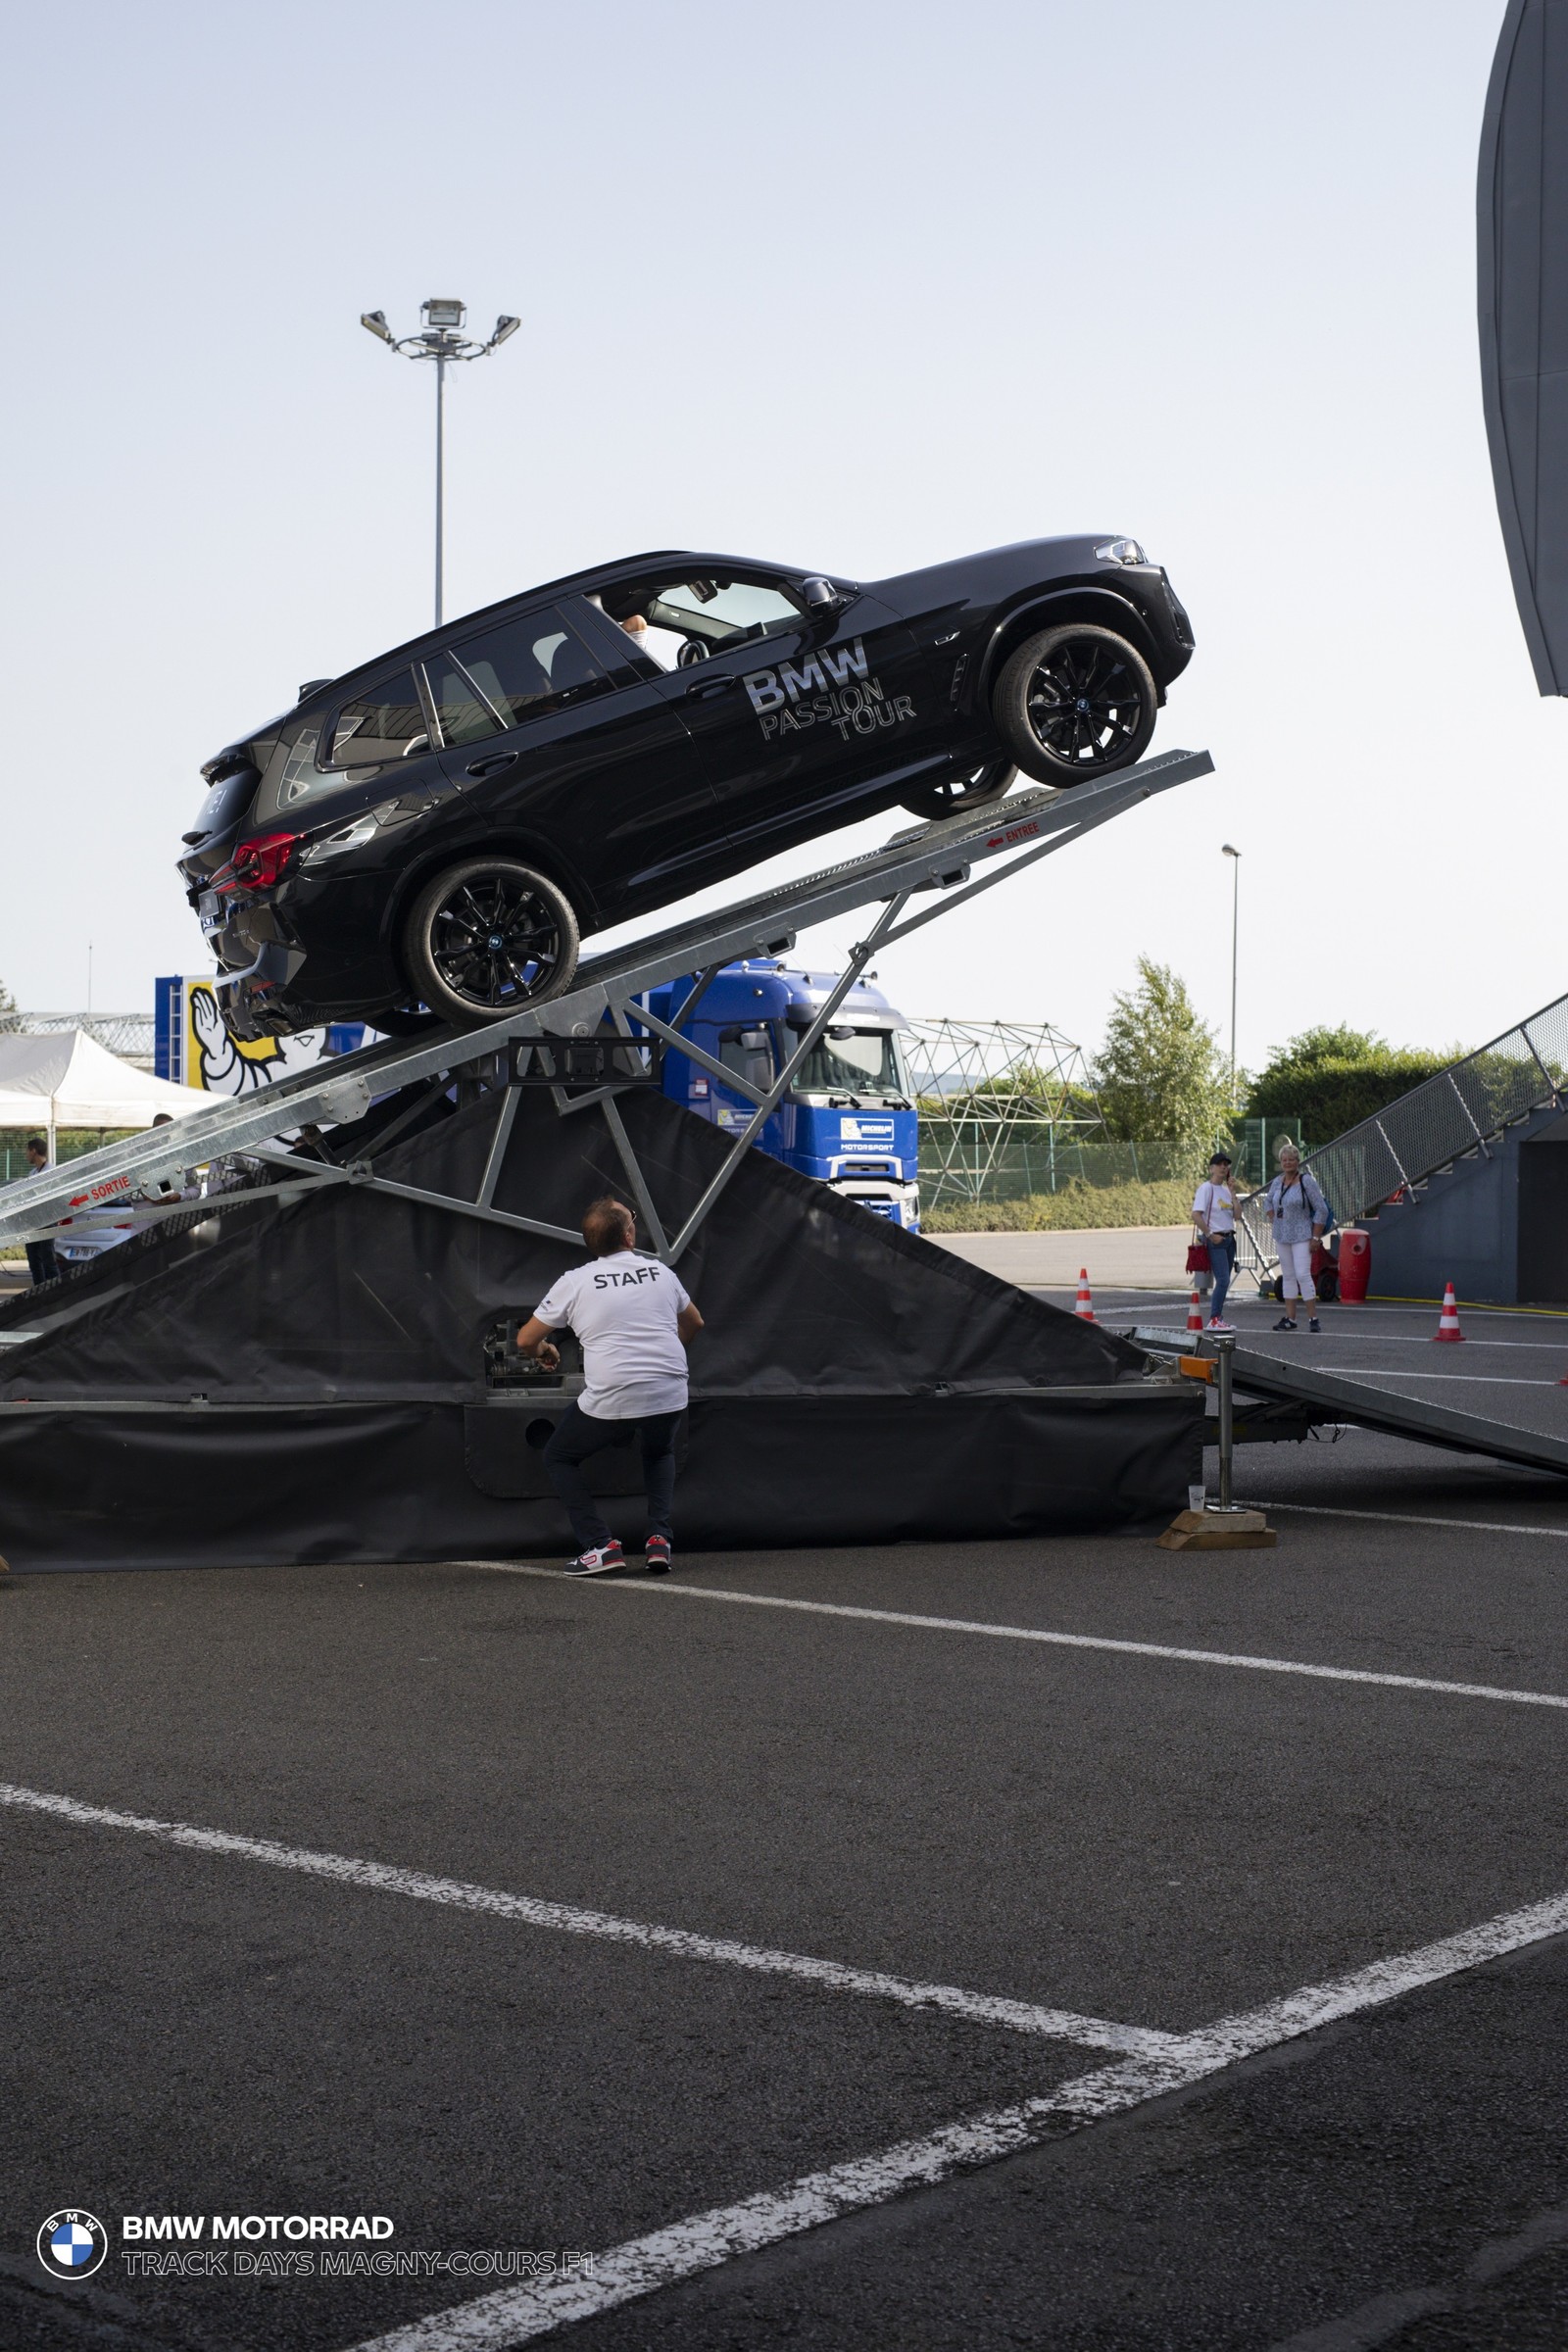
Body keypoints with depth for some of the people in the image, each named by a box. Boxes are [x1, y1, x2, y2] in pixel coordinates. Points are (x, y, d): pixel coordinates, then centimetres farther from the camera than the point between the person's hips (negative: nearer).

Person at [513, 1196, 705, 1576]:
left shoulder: (574, 1282, 1)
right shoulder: (661, 1272, 11)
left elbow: (525, 1341, 6)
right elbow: (694, 1323, 29)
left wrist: (544, 1351, 29)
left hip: (609, 1401, -3)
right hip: (669, 1396, 4)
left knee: (559, 1458, 20)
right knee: (660, 1454, 34)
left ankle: (600, 1547, 5)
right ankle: (659, 1540, 14)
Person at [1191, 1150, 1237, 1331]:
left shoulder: (1225, 1190, 14)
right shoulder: (1206, 1188, -9)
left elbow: (1236, 1215, 7)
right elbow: (1196, 1215, -17)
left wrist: (1232, 1190, 4)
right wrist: (1210, 1235, -16)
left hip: (1229, 1239, 8)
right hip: (1215, 1241, -8)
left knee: (1224, 1281, 9)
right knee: (1223, 1280, -14)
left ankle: (1218, 1318, 15)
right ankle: (1214, 1320, -11)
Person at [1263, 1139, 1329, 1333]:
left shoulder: (1306, 1181, -10)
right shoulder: (1278, 1181, 8)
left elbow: (1321, 1210, -10)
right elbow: (1268, 1202, 27)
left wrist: (1315, 1237, -11)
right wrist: (1274, 1222, 15)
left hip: (1301, 1236, -6)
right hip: (1281, 1236, 7)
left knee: (1303, 1274, -13)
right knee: (1288, 1275, 9)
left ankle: (1313, 1318, -8)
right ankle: (1289, 1318, 13)